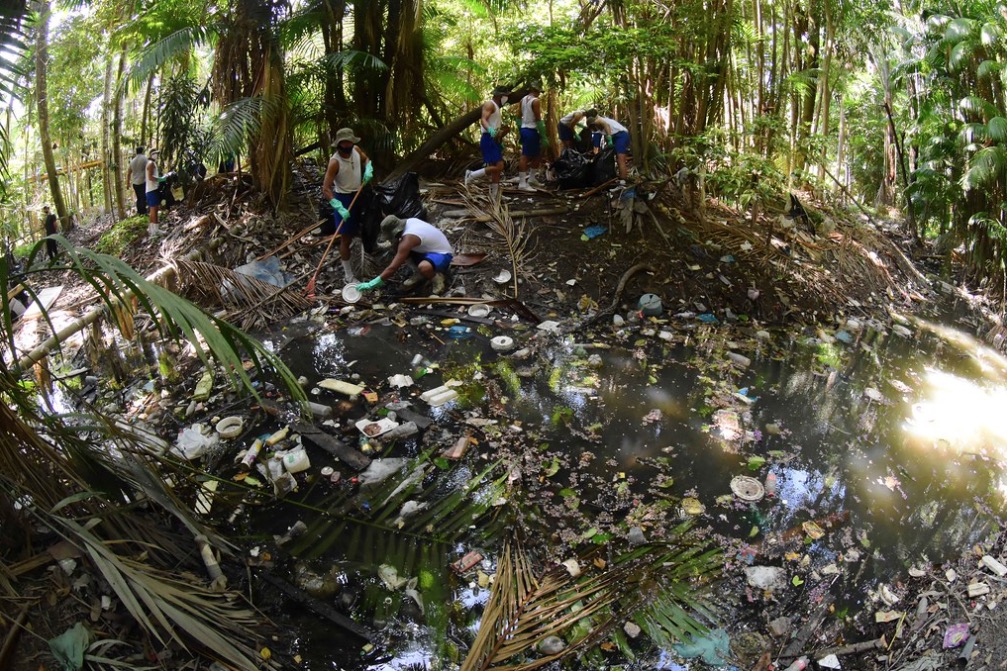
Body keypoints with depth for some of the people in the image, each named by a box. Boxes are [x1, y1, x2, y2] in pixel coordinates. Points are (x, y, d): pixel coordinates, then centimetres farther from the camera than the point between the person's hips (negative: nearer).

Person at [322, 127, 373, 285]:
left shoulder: (356, 150, -7)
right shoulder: (335, 162, -26)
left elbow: (366, 159, 17)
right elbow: (326, 189, -29)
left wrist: (368, 170, -7)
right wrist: (339, 208, -39)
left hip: (358, 196, 7)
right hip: (343, 198, -7)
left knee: (354, 233, 21)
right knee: (345, 237, -2)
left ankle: (347, 263, 43)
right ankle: (349, 276, 4)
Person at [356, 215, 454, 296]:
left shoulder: (408, 238, -30)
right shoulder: (409, 222, -5)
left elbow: (393, 268, -31)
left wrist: (371, 284, -28)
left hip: (443, 254, -10)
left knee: (424, 267, -42)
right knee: (399, 249, -3)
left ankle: (436, 277, -9)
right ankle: (419, 273, 11)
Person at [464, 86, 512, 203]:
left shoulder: (496, 108, 24)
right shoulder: (489, 104, -8)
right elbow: (483, 120, -25)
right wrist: (490, 130, -43)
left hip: (494, 141, 10)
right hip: (488, 140, -10)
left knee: (497, 169, 7)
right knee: (498, 167, -20)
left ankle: (494, 197, 10)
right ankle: (471, 175, -10)